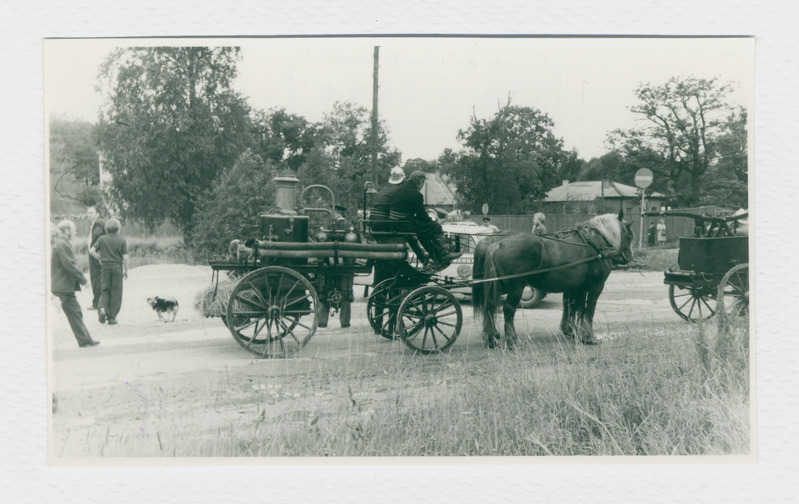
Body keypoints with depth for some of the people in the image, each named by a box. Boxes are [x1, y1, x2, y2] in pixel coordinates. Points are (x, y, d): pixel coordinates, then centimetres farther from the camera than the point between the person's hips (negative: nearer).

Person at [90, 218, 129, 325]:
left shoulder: (102, 239, 2)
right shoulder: (122, 240, -3)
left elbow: (91, 251, -4)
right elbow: (125, 257, -7)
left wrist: (99, 258, 12)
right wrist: (126, 271, 2)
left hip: (105, 267, 2)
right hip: (117, 267, -2)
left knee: (105, 290, 13)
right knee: (116, 292, 5)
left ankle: (102, 307, -14)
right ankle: (112, 317, 6)